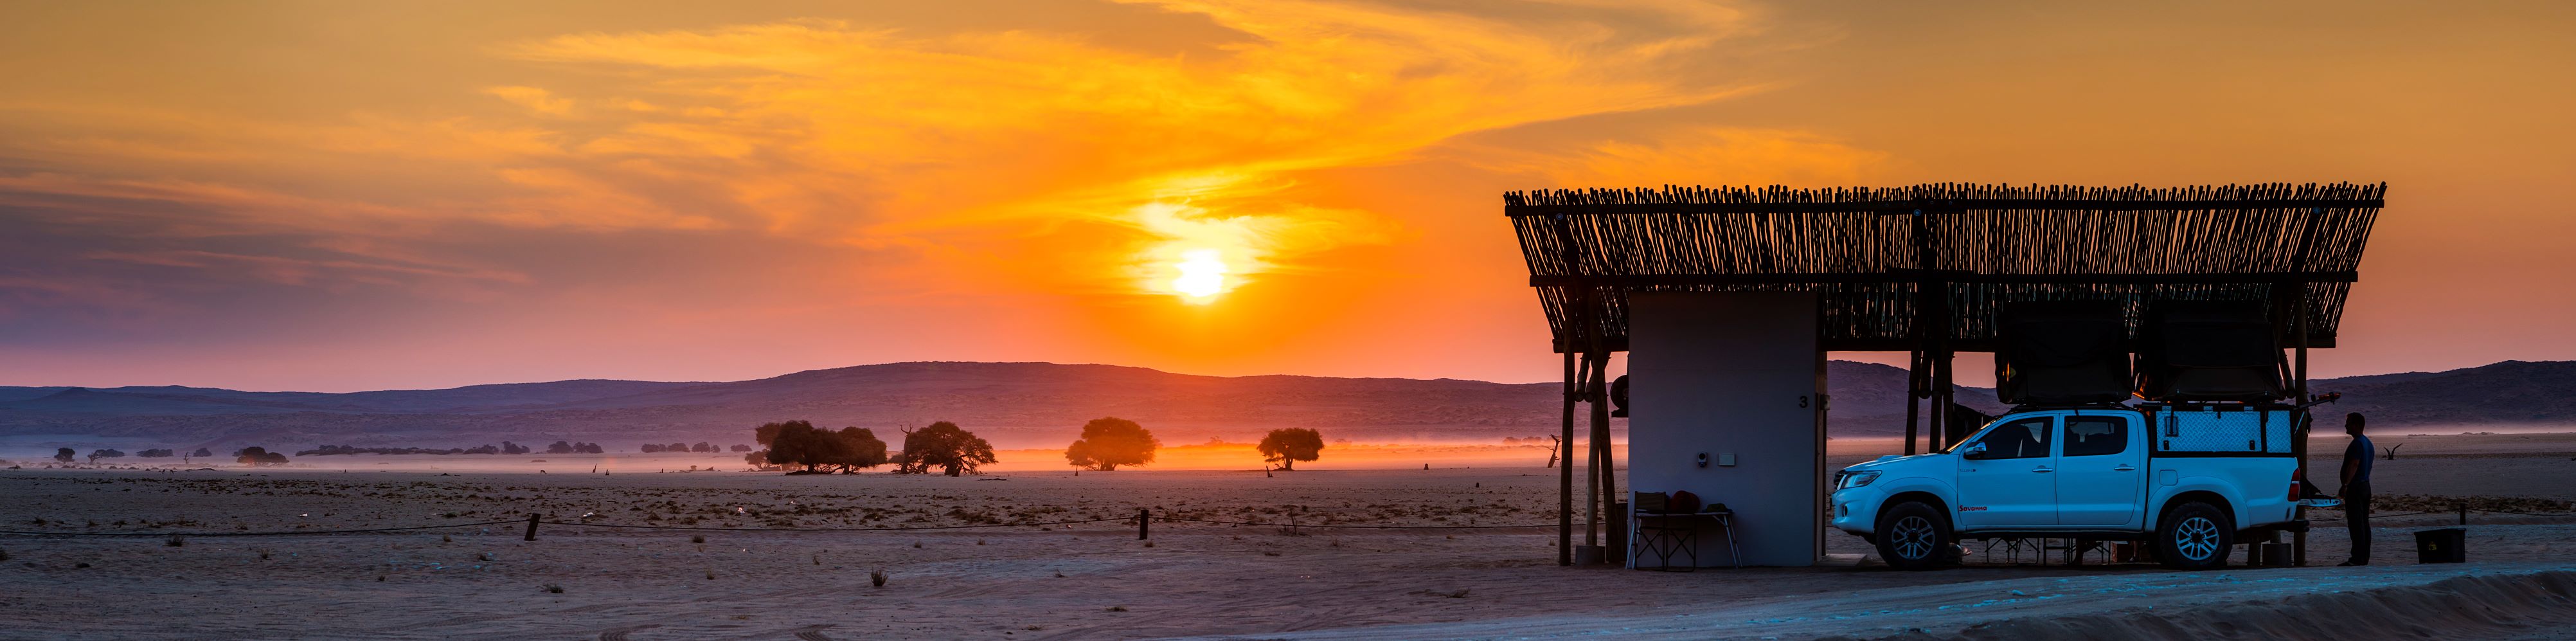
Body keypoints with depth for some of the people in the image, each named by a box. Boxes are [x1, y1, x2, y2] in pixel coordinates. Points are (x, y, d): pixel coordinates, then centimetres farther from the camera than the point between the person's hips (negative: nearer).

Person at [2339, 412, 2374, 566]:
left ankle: (2357, 558, -14)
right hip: (2366, 485, 11)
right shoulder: (2367, 442, 18)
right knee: (2364, 523, 11)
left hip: (2356, 486, -11)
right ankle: (2364, 558, 14)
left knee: (2356, 524, -11)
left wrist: (2346, 484, -31)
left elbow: (2354, 465, -25)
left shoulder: (2357, 444, -15)